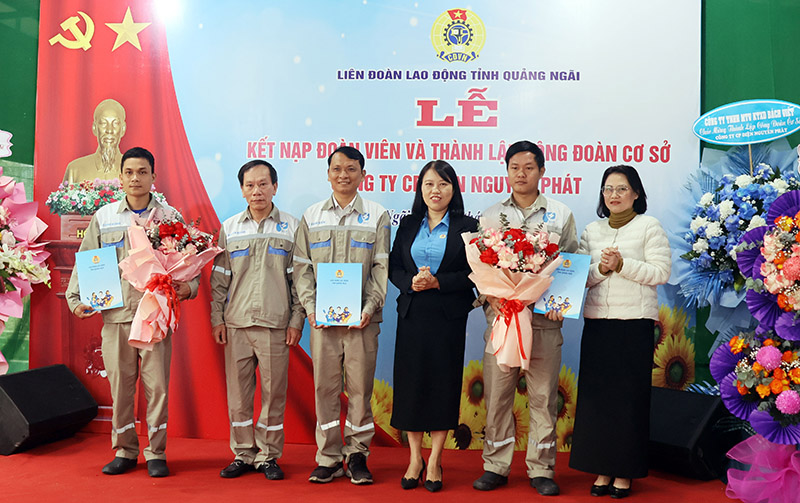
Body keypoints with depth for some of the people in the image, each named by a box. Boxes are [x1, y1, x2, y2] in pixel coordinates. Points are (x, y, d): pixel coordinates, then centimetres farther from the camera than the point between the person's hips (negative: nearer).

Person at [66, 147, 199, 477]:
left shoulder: (170, 217, 6)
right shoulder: (104, 217, 10)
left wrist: (188, 286, -12)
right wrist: (75, 297, 3)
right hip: (115, 315, 2)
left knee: (157, 385, 0)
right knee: (119, 385, 6)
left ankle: (156, 453, 13)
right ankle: (124, 451, 20)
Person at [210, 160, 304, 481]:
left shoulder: (291, 228, 4)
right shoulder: (229, 228, 10)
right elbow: (219, 277, 12)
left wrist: (297, 320, -2)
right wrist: (216, 318, 6)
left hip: (275, 324, -2)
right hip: (236, 323, 2)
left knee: (273, 392, 2)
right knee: (238, 391, 6)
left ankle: (268, 456, 15)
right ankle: (243, 454, 19)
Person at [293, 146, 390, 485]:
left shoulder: (377, 216, 7)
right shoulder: (312, 217, 11)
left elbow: (382, 267, 2)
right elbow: (302, 267, 9)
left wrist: (370, 308, -9)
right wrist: (310, 307, -3)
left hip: (361, 317, -1)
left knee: (360, 387, 2)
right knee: (325, 387, 4)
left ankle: (357, 454, 15)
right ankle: (328, 458, 14)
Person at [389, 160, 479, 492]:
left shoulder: (466, 226, 2)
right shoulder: (408, 225, 11)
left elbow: (474, 273, -5)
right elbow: (393, 267, 9)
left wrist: (437, 282, -15)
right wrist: (411, 283, -11)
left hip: (448, 316, -2)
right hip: (412, 314, 3)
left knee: (443, 383, 1)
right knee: (410, 381, 4)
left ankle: (434, 460, 13)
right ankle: (415, 458, 17)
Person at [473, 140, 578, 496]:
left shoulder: (560, 214, 10)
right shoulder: (490, 216, 11)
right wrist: (491, 299, -8)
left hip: (544, 319, 0)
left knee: (543, 396, 4)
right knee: (497, 394, 3)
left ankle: (541, 470, 15)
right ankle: (495, 466, 15)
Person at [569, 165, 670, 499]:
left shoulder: (649, 226, 3)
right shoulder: (591, 231, 14)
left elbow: (661, 272, -6)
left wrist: (622, 265, -15)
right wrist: (601, 269, -10)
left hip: (635, 323, -4)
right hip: (596, 322, 4)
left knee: (629, 396, 1)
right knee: (596, 394, 3)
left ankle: (625, 473, 11)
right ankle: (602, 469, 14)